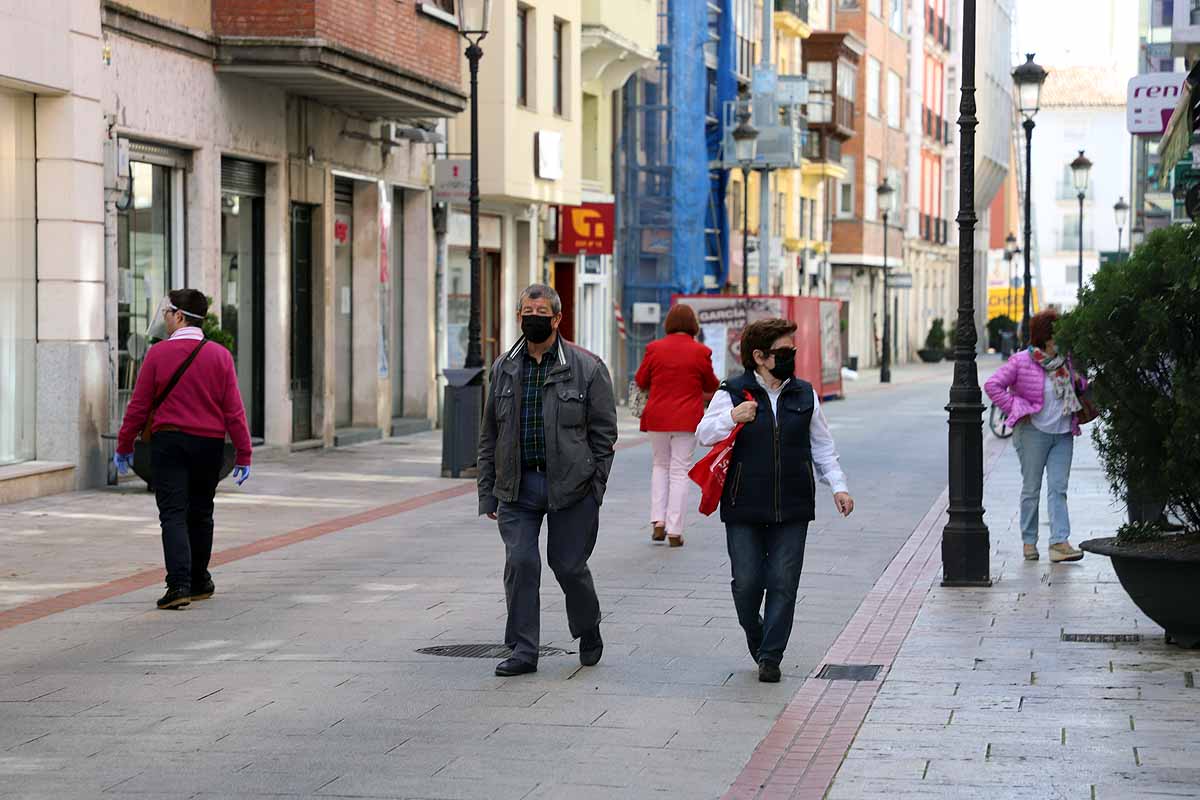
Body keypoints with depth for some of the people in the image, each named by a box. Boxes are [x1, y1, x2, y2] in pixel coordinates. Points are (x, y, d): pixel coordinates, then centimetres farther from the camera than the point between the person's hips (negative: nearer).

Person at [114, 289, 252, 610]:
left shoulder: (158, 354, -6)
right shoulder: (220, 356, -1)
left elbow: (139, 406, -3)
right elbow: (234, 410, -2)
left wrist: (124, 446, 8)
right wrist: (243, 455, 2)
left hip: (168, 442, -3)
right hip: (209, 445, 3)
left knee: (173, 514, -5)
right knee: (200, 514, 17)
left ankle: (179, 584, -19)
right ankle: (199, 581, 28)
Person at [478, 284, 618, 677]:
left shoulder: (587, 368, -2)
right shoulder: (503, 368, 9)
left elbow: (603, 431, 0)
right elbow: (490, 435, 13)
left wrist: (595, 489, -5)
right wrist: (488, 492, 9)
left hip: (569, 484, -3)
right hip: (517, 486, 3)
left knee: (568, 565, 3)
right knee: (520, 563, -5)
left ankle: (588, 632, 29)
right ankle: (523, 650, 3)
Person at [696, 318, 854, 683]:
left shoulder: (804, 394, 10)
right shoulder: (732, 393, 0)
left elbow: (822, 446, 17)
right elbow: (704, 434, -8)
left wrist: (838, 486, 8)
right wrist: (731, 417, -25)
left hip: (792, 509, 2)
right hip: (744, 510, -2)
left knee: (783, 583, -2)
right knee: (747, 582, -1)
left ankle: (770, 656, 7)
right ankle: (755, 637, 27)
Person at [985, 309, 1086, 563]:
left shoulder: (1065, 360, 8)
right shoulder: (1021, 362, -8)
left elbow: (1078, 386, 26)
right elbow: (993, 385, -8)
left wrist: (1078, 382, 2)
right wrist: (1016, 409, -10)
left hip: (1063, 433, 4)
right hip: (1034, 431, -4)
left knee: (1058, 489, -3)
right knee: (1031, 489, 4)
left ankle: (1059, 543, -9)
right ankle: (1029, 542, 14)